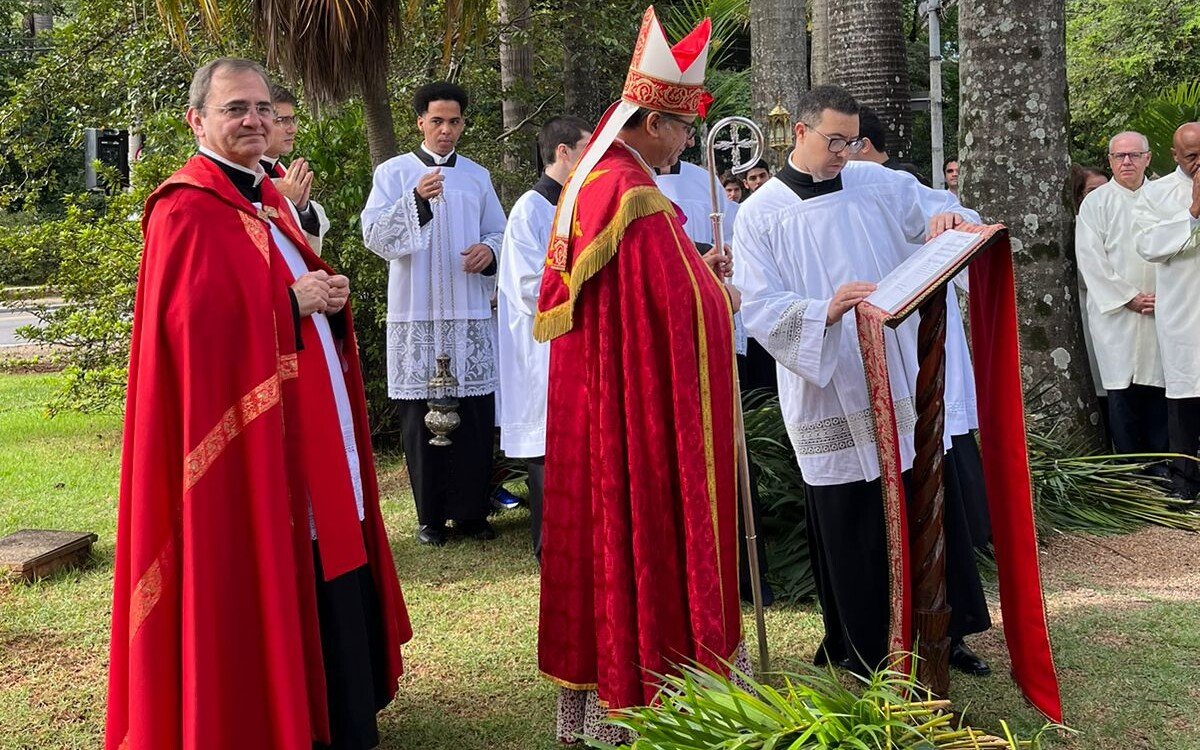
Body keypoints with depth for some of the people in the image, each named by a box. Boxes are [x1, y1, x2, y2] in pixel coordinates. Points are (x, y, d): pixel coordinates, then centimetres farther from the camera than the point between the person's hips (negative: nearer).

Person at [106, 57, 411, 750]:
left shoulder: (269, 199, 17)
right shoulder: (186, 210, -11)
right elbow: (196, 323, -21)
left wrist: (330, 298, 1)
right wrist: (292, 304, -17)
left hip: (313, 430, 9)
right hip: (245, 439, -9)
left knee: (330, 571, 13)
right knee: (269, 582, -3)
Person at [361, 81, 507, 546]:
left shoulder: (477, 177, 14)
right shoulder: (394, 173, 4)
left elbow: (500, 232, 19)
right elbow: (373, 235, -8)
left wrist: (490, 250, -4)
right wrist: (416, 199, -22)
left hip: (471, 313, 3)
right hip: (417, 315, -3)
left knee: (475, 415, 2)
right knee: (421, 416, 0)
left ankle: (471, 511, 13)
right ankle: (431, 516, 10)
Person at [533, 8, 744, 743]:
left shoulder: (586, 183, 10)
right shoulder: (637, 198, -20)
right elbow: (682, 308, -19)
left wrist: (696, 278, 12)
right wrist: (720, 297, 1)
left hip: (589, 402, 10)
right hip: (644, 408, -9)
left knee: (601, 529, 15)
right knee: (648, 539, 0)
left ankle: (589, 702, 25)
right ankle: (636, 704, 11)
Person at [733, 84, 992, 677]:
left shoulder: (878, 183, 6)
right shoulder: (760, 215, -2)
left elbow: (942, 213, 11)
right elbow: (760, 307, -10)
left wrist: (950, 219, -14)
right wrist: (825, 311, -28)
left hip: (906, 380, 3)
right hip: (832, 398, -3)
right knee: (850, 527, 4)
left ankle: (944, 632, 24)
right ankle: (860, 649, 21)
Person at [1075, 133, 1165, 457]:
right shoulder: (1096, 202, 1)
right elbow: (1091, 259, -5)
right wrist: (1130, 298, -9)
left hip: (1159, 310, 3)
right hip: (1116, 311, -2)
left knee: (1158, 385, 3)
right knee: (1122, 387, -1)